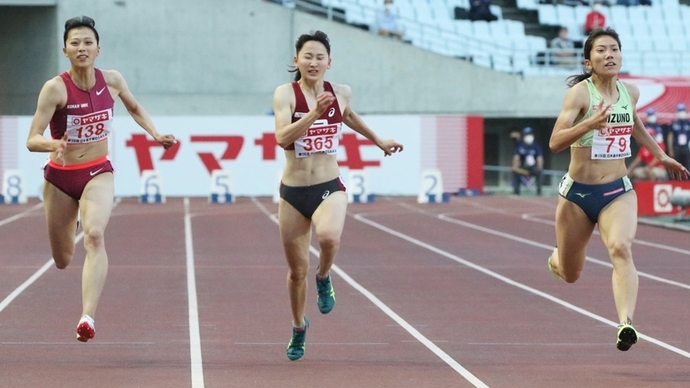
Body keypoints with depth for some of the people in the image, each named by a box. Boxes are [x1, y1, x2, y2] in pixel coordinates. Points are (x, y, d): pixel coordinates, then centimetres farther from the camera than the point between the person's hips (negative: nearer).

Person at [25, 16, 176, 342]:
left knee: (94, 235, -29)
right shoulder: (55, 88, -18)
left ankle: (88, 317, -39)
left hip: (98, 173, 1)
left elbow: (134, 108, 17)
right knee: (62, 261, 13)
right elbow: (32, 140, -22)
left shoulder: (112, 81, -6)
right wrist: (54, 144, -42)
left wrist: (155, 134, 4)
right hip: (60, 177, -1)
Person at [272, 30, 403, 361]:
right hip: (293, 192, 0)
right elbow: (282, 137, -24)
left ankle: (324, 278, 1)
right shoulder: (286, 94, -9)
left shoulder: (341, 93, 1)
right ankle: (299, 327, 38)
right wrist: (314, 113, -33)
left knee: (329, 237, -34)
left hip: (329, 188, 0)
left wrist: (379, 141, 32)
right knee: (297, 271, 9)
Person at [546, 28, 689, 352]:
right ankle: (556, 259, 50)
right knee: (569, 275, 12)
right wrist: (589, 123, -38)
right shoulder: (580, 92, -13)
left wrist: (661, 155, 30)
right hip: (577, 192, -2)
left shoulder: (631, 92, 3)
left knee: (621, 248, -28)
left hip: (618, 191, 2)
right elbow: (555, 142, -23)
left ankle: (626, 324, -41)